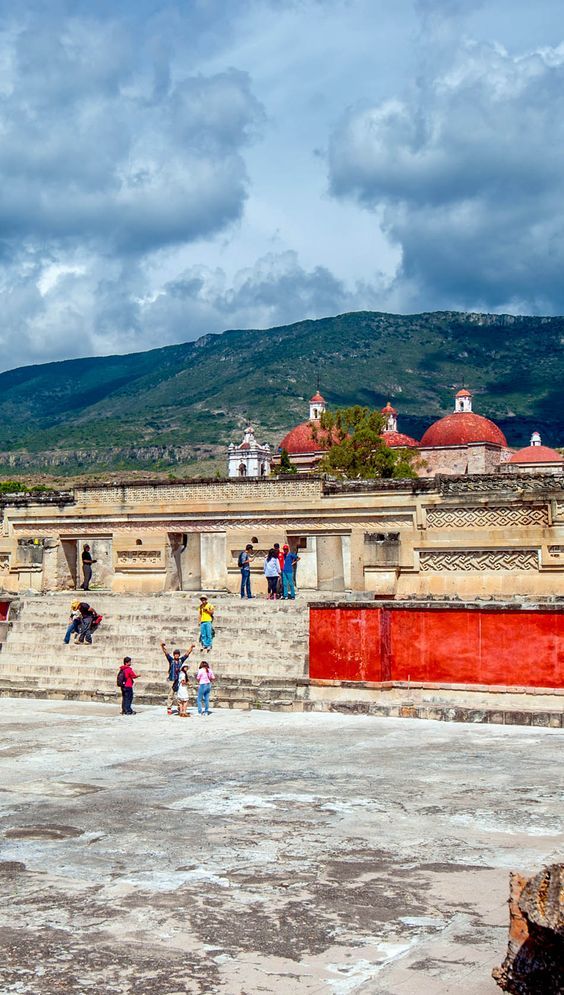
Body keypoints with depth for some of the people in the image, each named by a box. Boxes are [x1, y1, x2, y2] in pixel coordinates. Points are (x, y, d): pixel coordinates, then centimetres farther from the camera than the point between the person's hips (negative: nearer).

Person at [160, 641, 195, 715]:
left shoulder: (181, 660, 9)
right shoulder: (171, 660, 2)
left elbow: (187, 653, 11)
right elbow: (166, 653, -9)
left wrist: (191, 647, 4)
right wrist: (163, 647, -23)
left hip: (179, 680, 3)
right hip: (172, 680, -3)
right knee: (171, 695, -2)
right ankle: (169, 708, 0)